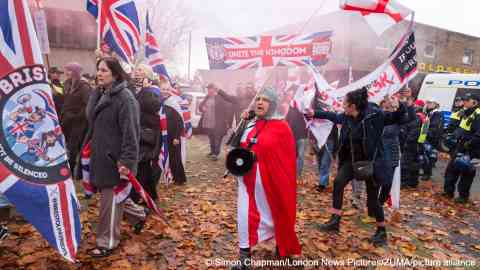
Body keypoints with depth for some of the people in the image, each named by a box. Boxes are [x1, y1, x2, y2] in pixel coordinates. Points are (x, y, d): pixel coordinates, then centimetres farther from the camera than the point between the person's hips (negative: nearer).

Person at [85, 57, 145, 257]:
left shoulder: (125, 97, -16)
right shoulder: (99, 94, 11)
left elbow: (131, 132, -21)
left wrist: (127, 160, -25)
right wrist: (88, 145, 17)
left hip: (115, 158, -9)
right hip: (100, 155, 9)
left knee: (110, 200, 2)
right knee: (112, 196, 19)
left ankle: (107, 242, 18)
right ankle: (137, 216, 42)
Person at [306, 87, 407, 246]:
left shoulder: (374, 114, -19)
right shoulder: (346, 117, -2)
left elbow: (395, 118, -14)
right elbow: (334, 116, 16)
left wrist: (401, 106, -34)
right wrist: (315, 114, 22)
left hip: (371, 162, -6)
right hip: (352, 160, 6)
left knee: (372, 198, 2)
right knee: (338, 183, -5)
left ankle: (382, 231, 25)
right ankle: (335, 221, 7)